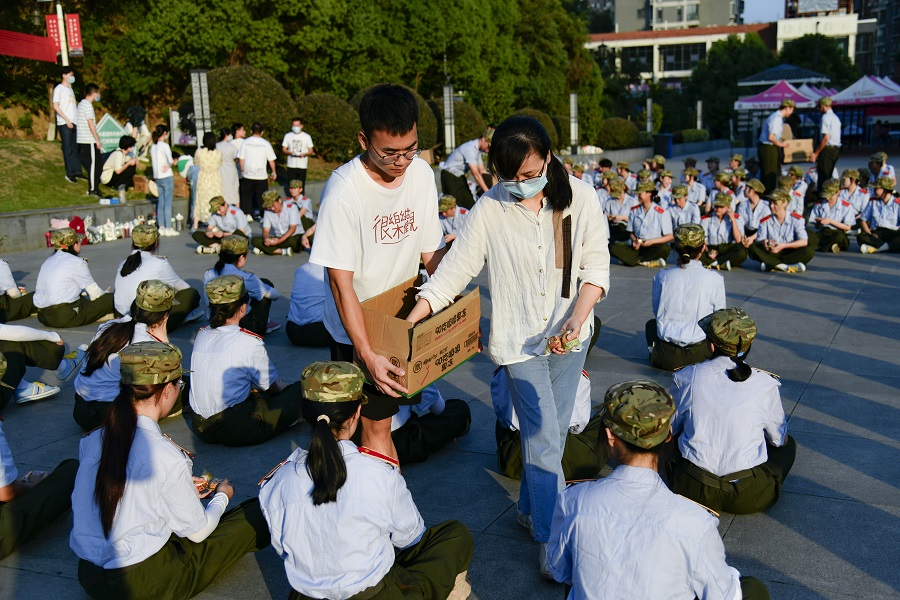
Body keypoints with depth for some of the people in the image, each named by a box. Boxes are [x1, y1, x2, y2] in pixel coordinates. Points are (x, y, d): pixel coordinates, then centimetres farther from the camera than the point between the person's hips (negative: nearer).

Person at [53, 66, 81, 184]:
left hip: (74, 122, 7)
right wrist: (67, 120, -16)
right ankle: (70, 173, -1)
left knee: (76, 148, 8)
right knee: (68, 149, -4)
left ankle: (77, 171, 13)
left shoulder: (70, 89, 20)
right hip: (64, 123, -7)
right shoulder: (59, 89, -3)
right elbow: (55, 106, -11)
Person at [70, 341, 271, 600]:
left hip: (88, 575, 7)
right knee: (256, 514, 2)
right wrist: (222, 496, 12)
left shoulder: (93, 439, -4)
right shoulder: (166, 457, -22)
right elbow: (197, 532, -8)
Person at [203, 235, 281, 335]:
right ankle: (263, 326, 21)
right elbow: (275, 295, -5)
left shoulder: (208, 274, -3)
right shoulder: (245, 278, -17)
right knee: (266, 283, 13)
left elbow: (206, 303, 11)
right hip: (243, 327, -6)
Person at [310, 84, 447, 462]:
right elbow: (341, 281, -23)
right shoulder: (344, 189, -25)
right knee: (377, 425, -2)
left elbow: (431, 251, 2)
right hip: (355, 328, -5)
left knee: (379, 415, 15)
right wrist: (368, 356, -28)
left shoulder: (422, 173, -8)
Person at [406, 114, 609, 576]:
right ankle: (550, 539, 10)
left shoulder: (579, 197, -9)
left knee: (552, 431, 15)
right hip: (519, 339, -2)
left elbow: (596, 264, -7)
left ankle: (528, 508, 37)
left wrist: (577, 319, -22)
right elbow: (453, 271, -11)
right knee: (544, 438, -5)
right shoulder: (490, 209, -11)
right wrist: (407, 325, -19)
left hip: (569, 336, 3)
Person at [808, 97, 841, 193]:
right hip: (836, 149, 9)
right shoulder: (836, 117, 17)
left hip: (828, 149, -9)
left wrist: (816, 153, -14)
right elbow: (834, 136, 17)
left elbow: (826, 137, -18)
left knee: (823, 175, -7)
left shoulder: (826, 117, -11)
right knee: (829, 175, 14)